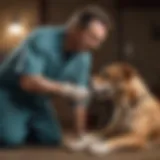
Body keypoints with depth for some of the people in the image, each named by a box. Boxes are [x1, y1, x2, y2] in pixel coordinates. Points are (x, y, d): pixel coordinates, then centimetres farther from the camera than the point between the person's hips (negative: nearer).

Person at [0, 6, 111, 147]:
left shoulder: (84, 58, -10)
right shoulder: (43, 39, -29)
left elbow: (80, 97, -4)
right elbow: (28, 81, -38)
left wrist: (81, 134, -6)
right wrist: (65, 89, -40)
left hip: (37, 100, 6)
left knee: (53, 138, -9)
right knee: (12, 139, -23)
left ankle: (24, 126, 18)